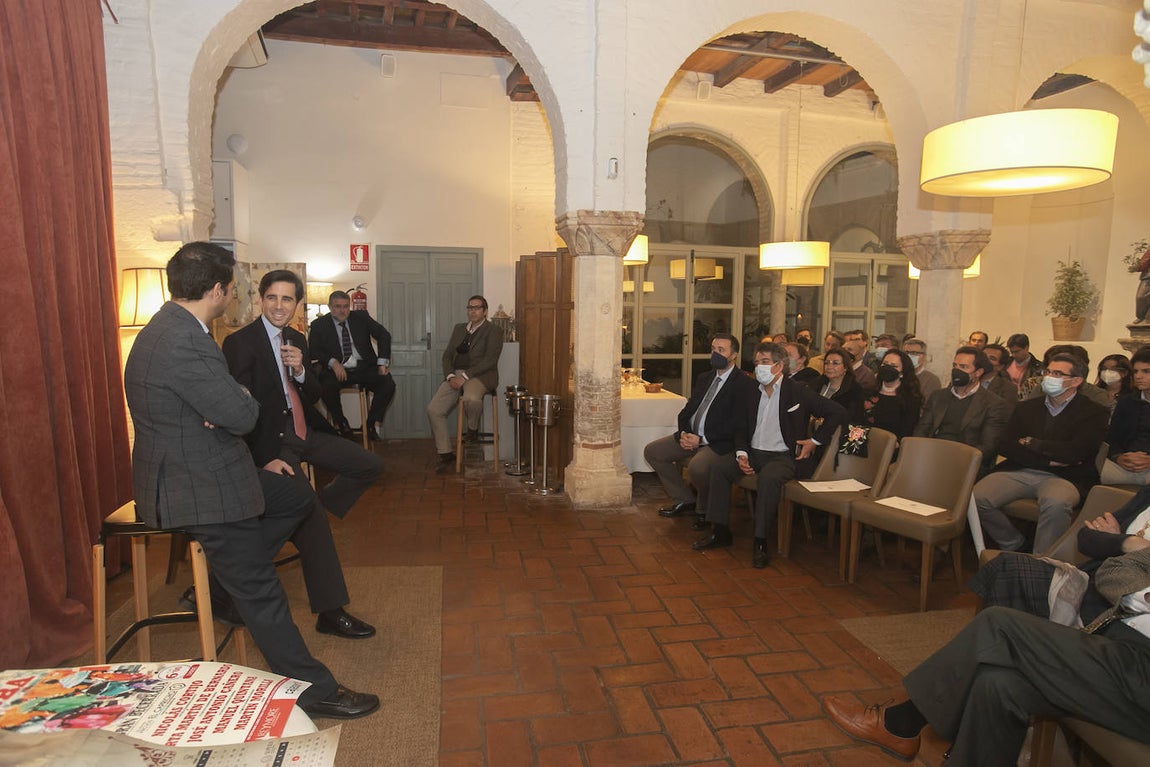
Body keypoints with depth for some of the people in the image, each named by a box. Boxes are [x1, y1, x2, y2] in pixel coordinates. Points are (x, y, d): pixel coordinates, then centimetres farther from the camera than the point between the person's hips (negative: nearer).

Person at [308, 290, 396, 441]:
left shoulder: (361, 317, 8)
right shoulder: (319, 325, 4)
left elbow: (384, 335, 4)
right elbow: (314, 350, -4)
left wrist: (382, 363, -8)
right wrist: (333, 362, -23)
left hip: (364, 368, 2)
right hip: (337, 370, -1)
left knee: (388, 384, -24)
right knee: (327, 386, -34)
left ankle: (371, 424, -5)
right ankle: (342, 425, -6)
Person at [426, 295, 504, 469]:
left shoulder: (493, 331, 2)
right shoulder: (459, 328, 21)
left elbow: (490, 360, -11)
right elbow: (447, 355, 15)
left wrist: (465, 376, -19)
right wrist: (450, 376, -6)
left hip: (480, 376, -6)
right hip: (455, 376, 6)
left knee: (471, 398, -39)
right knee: (433, 410, -11)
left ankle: (473, 429, -6)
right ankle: (446, 453, 2)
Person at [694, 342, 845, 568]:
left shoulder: (798, 392, -4)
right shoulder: (751, 394, 11)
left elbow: (837, 412, -3)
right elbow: (740, 428, 15)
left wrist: (815, 441, -5)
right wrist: (741, 454, -4)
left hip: (783, 456, -5)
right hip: (753, 453, 5)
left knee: (768, 478, -36)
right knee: (720, 467, -17)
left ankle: (760, 542, -26)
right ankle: (720, 531, -10)